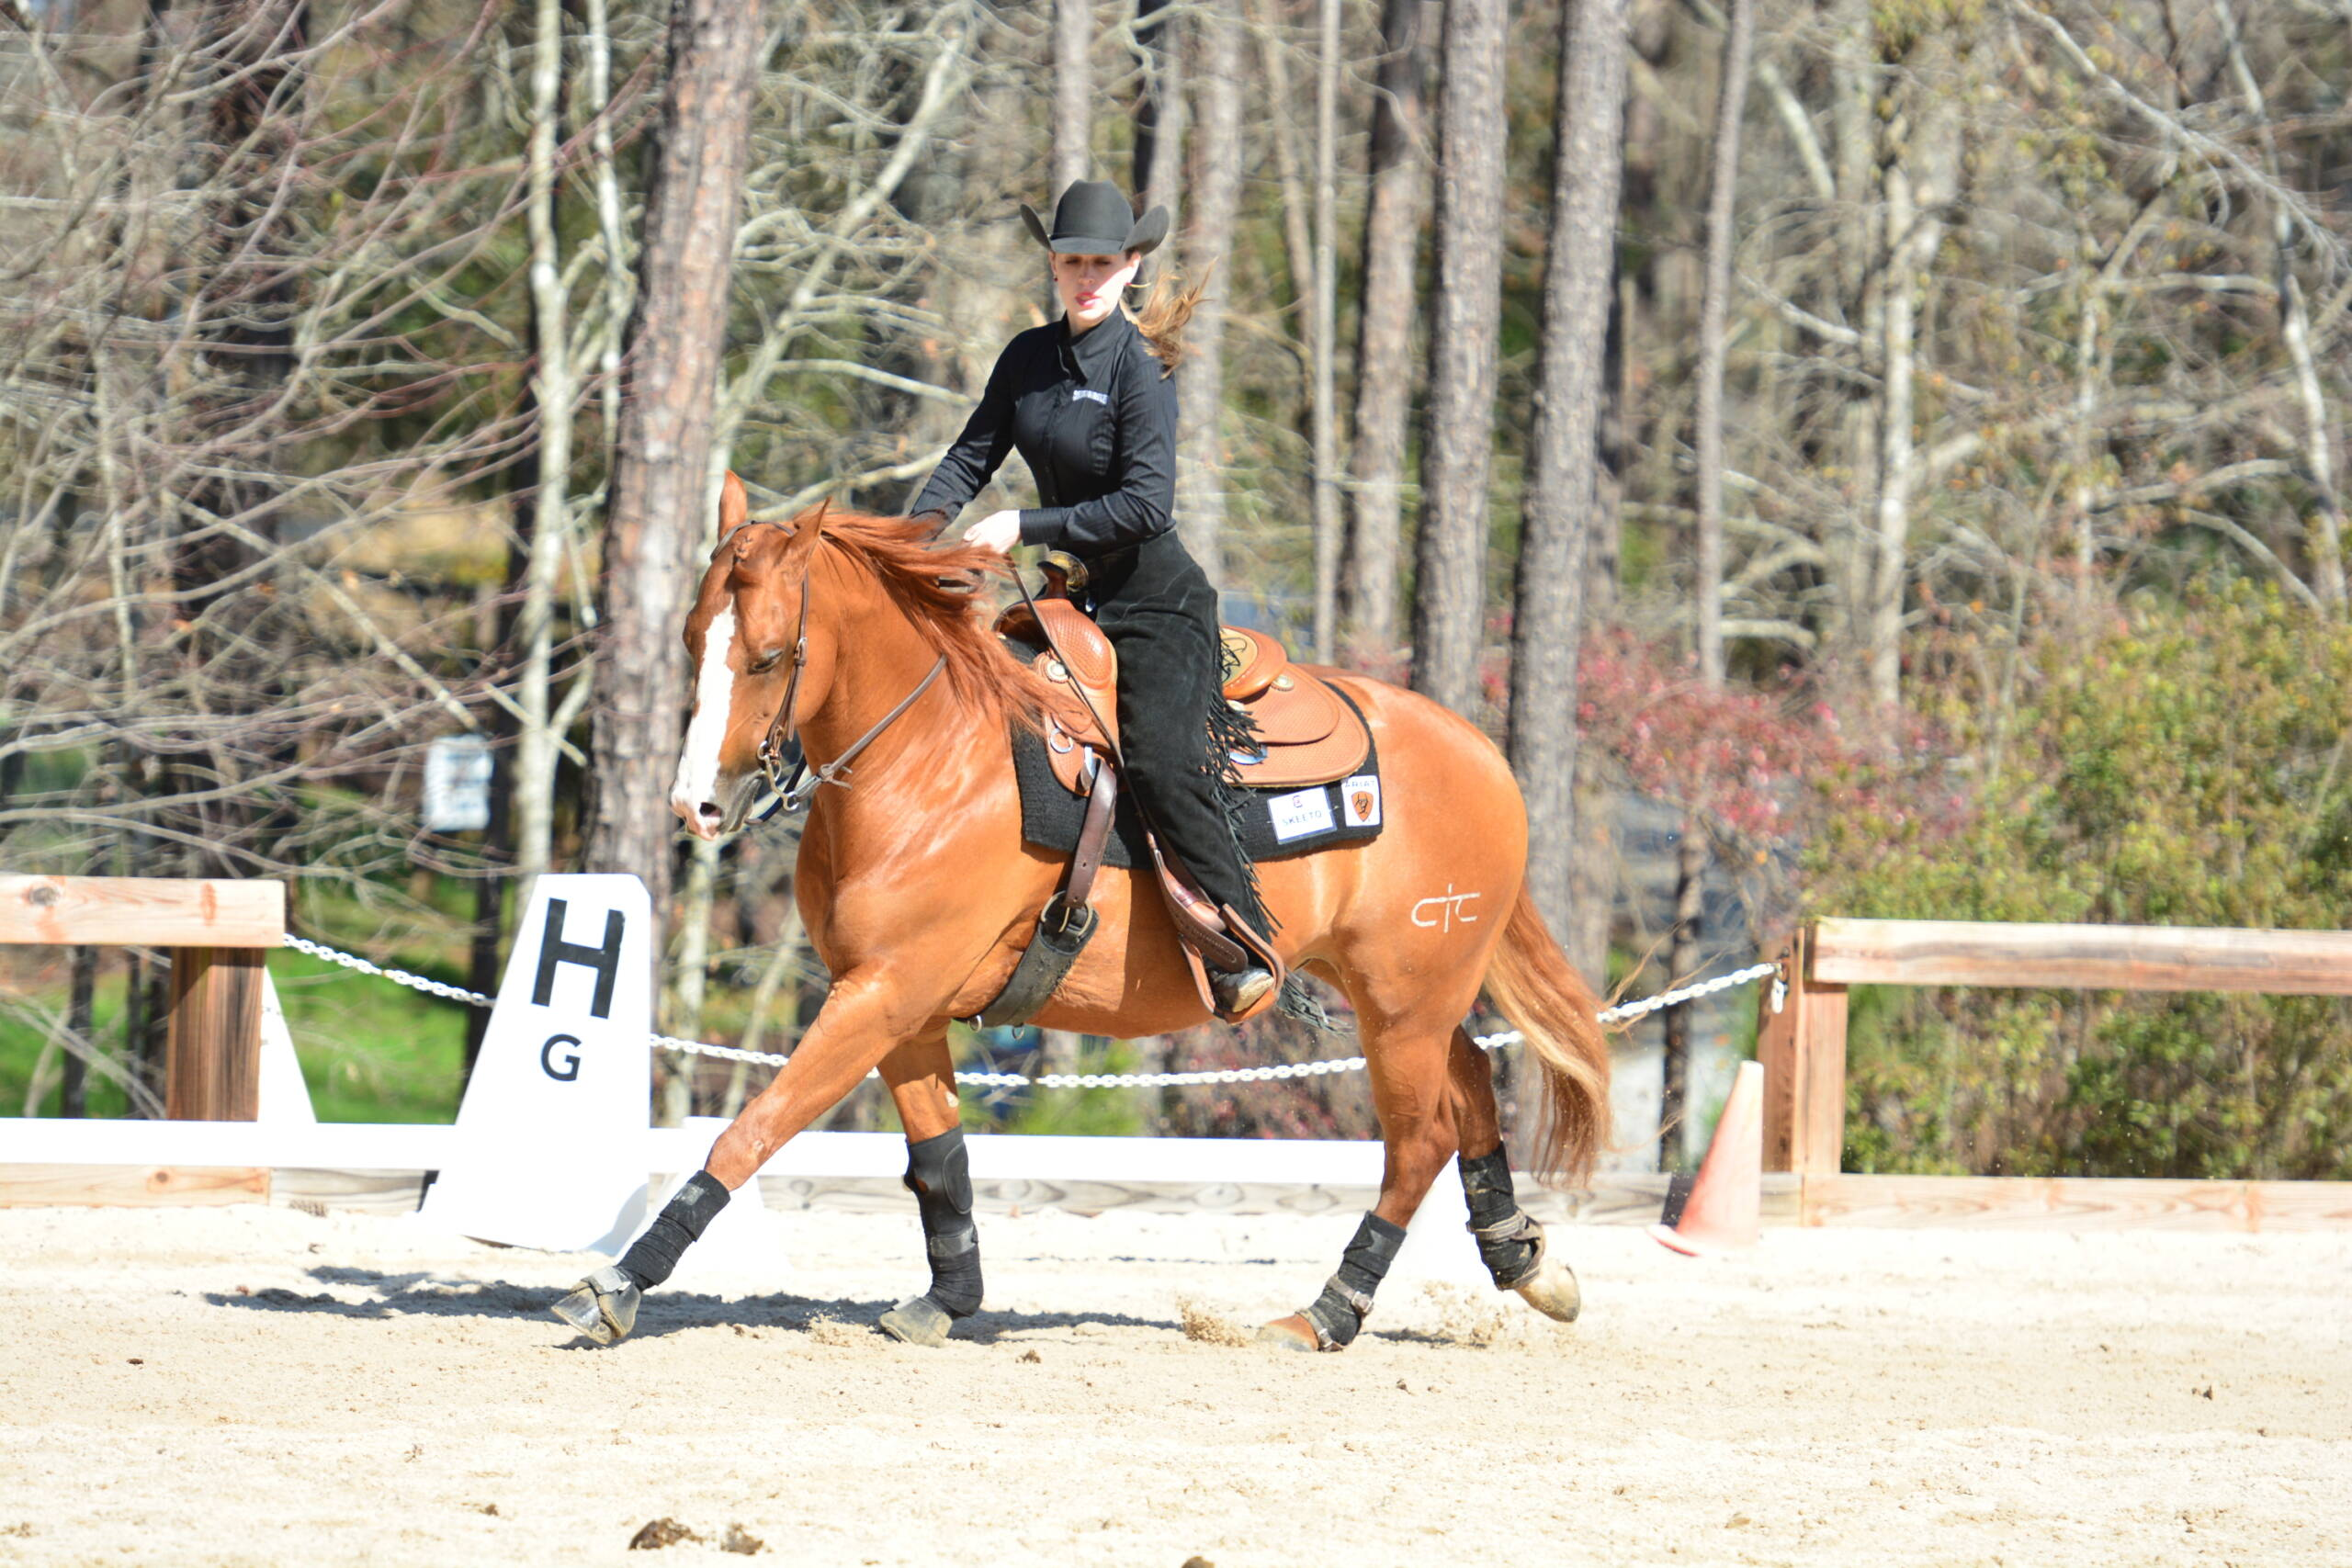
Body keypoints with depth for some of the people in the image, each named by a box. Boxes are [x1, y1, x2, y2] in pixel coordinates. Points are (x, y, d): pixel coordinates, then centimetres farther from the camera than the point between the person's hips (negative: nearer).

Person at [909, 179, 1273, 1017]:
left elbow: (1147, 505, -23)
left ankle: (1245, 949, -19)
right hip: (1080, 598, 8)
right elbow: (971, 457, 10)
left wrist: (1024, 526, -24)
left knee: (1158, 760, -23)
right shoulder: (1028, 358, 6)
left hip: (1157, 601, -8)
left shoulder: (1138, 368, -16)